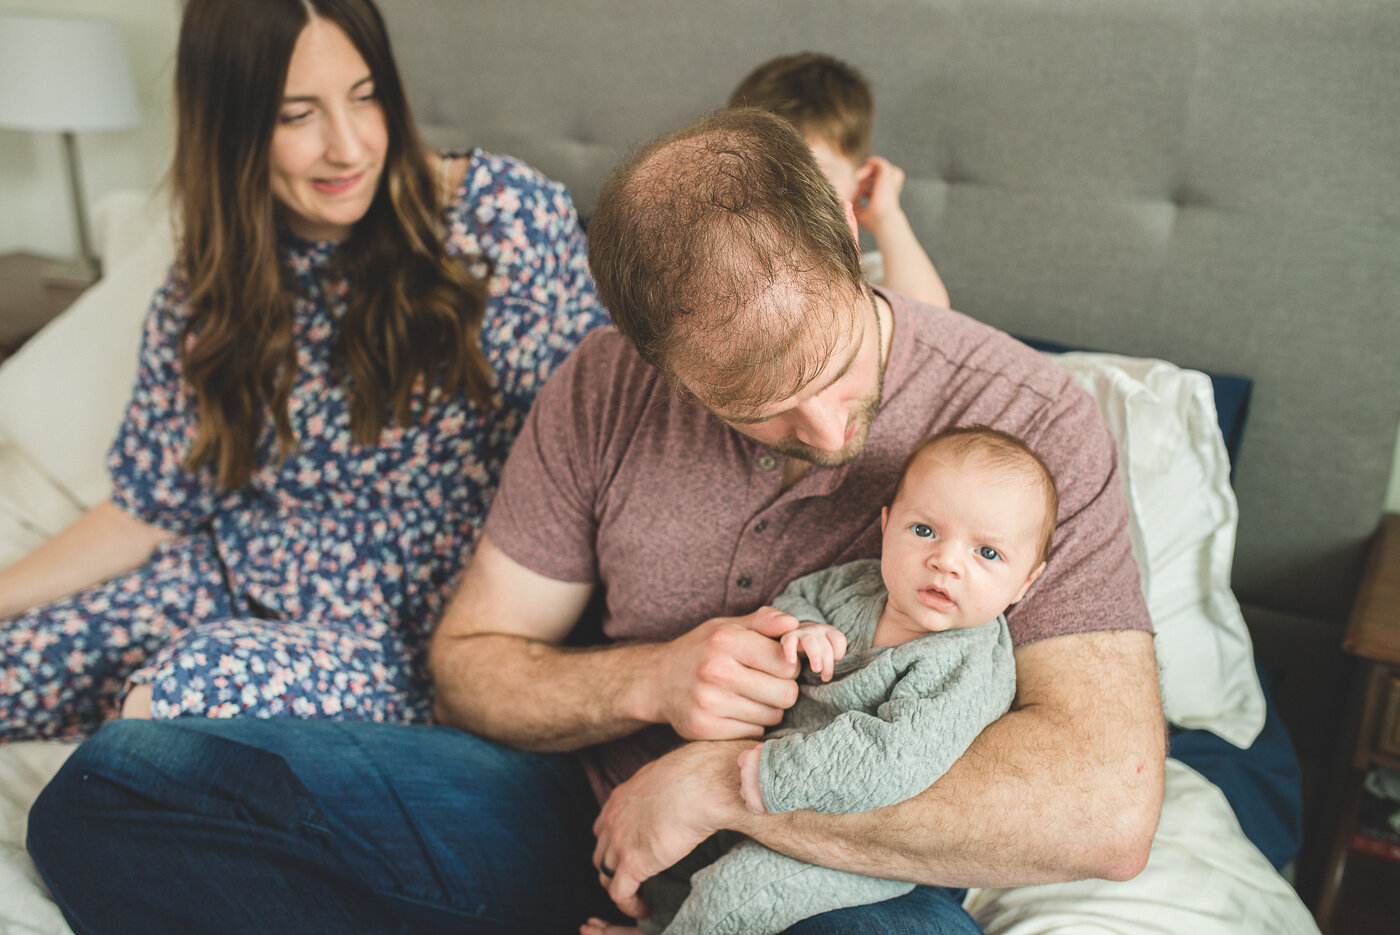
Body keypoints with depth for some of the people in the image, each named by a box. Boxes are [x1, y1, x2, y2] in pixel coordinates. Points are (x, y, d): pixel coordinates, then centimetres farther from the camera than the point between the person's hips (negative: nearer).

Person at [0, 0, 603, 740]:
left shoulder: (508, 214, -12)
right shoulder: (203, 290, 1)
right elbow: (150, 510, 6)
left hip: (409, 638, -4)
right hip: (230, 597, 4)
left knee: (207, 678, -31)